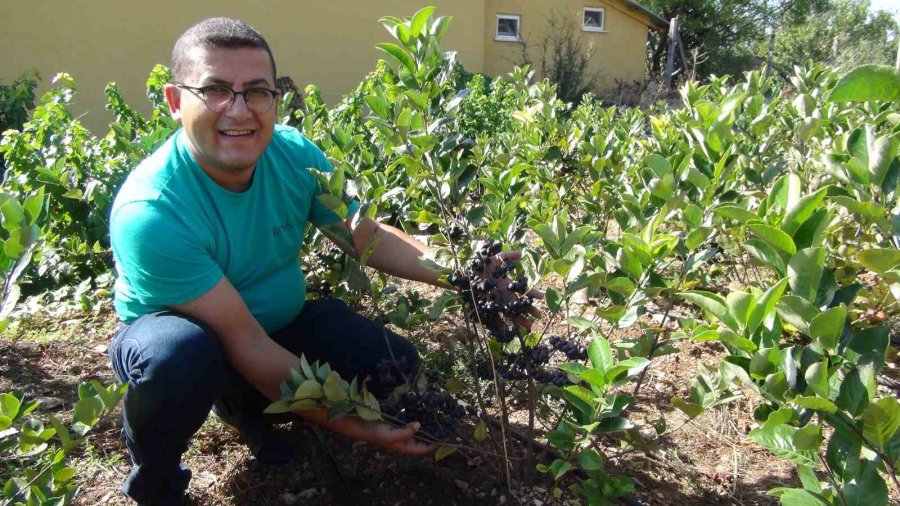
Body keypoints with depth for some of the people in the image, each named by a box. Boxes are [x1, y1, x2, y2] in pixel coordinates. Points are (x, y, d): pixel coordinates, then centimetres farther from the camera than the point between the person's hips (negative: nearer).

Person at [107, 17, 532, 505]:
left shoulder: (295, 154, -17)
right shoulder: (150, 212, -33)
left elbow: (367, 237, -7)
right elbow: (245, 343, -32)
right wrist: (349, 424, -32)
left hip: (281, 318, 6)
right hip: (181, 332, -5)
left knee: (395, 364, -8)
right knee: (181, 355, -39)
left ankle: (242, 403, 15)